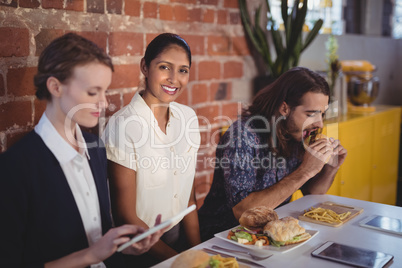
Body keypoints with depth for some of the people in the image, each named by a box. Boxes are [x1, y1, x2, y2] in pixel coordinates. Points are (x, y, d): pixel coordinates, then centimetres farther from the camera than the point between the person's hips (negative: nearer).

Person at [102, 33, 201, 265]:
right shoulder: (124, 125, -16)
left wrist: (197, 252, -1)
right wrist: (176, 259, -8)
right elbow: (126, 215, -11)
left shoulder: (188, 117, 0)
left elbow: (189, 196, 7)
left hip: (180, 236, 5)